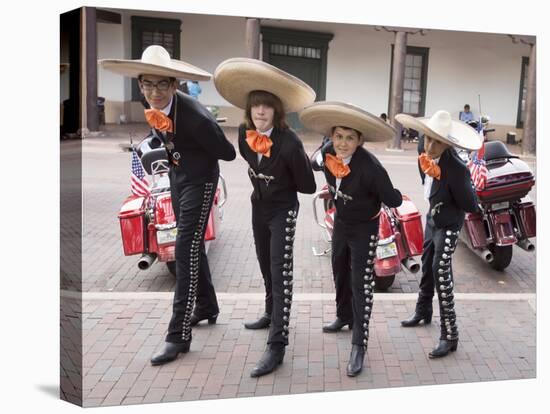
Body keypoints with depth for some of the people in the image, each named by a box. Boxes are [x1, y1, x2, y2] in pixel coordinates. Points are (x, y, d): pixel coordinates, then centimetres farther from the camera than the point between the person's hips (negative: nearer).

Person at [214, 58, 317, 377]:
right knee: (266, 267, 21)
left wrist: (279, 184, -4)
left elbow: (307, 186, -17)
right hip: (259, 207, 7)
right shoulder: (245, 132, -9)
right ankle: (272, 314, 42)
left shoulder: (290, 142, -27)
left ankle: (277, 346, -8)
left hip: (282, 211, -6)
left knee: (281, 273, -9)